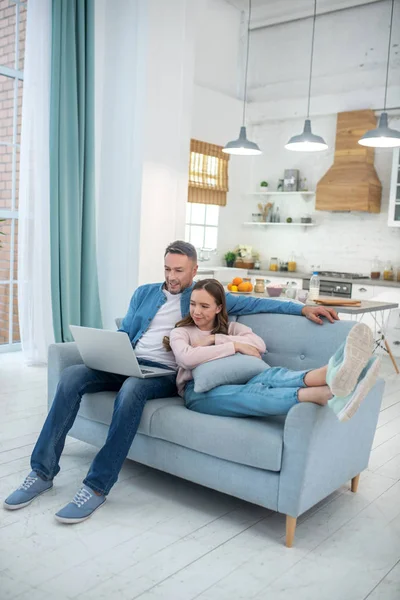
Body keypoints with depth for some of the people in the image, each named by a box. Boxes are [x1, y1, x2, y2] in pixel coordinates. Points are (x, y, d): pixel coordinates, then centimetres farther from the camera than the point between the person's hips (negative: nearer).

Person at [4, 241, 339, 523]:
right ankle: (43, 472, -16)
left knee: (132, 390, -38)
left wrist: (302, 308, 3)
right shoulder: (144, 293, 21)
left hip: (166, 374, -4)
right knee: (71, 376, -23)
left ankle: (97, 487, -32)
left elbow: (253, 303, 10)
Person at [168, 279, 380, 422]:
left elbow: (259, 345, 2)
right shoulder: (180, 332, 16)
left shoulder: (231, 328, 25)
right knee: (251, 392, -36)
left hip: (233, 384, 3)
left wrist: (215, 339, -2)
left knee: (270, 376, -33)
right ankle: (324, 394, -65)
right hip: (199, 392, -3)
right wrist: (235, 345, -10)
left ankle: (332, 375, -65)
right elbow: (186, 358, -10)